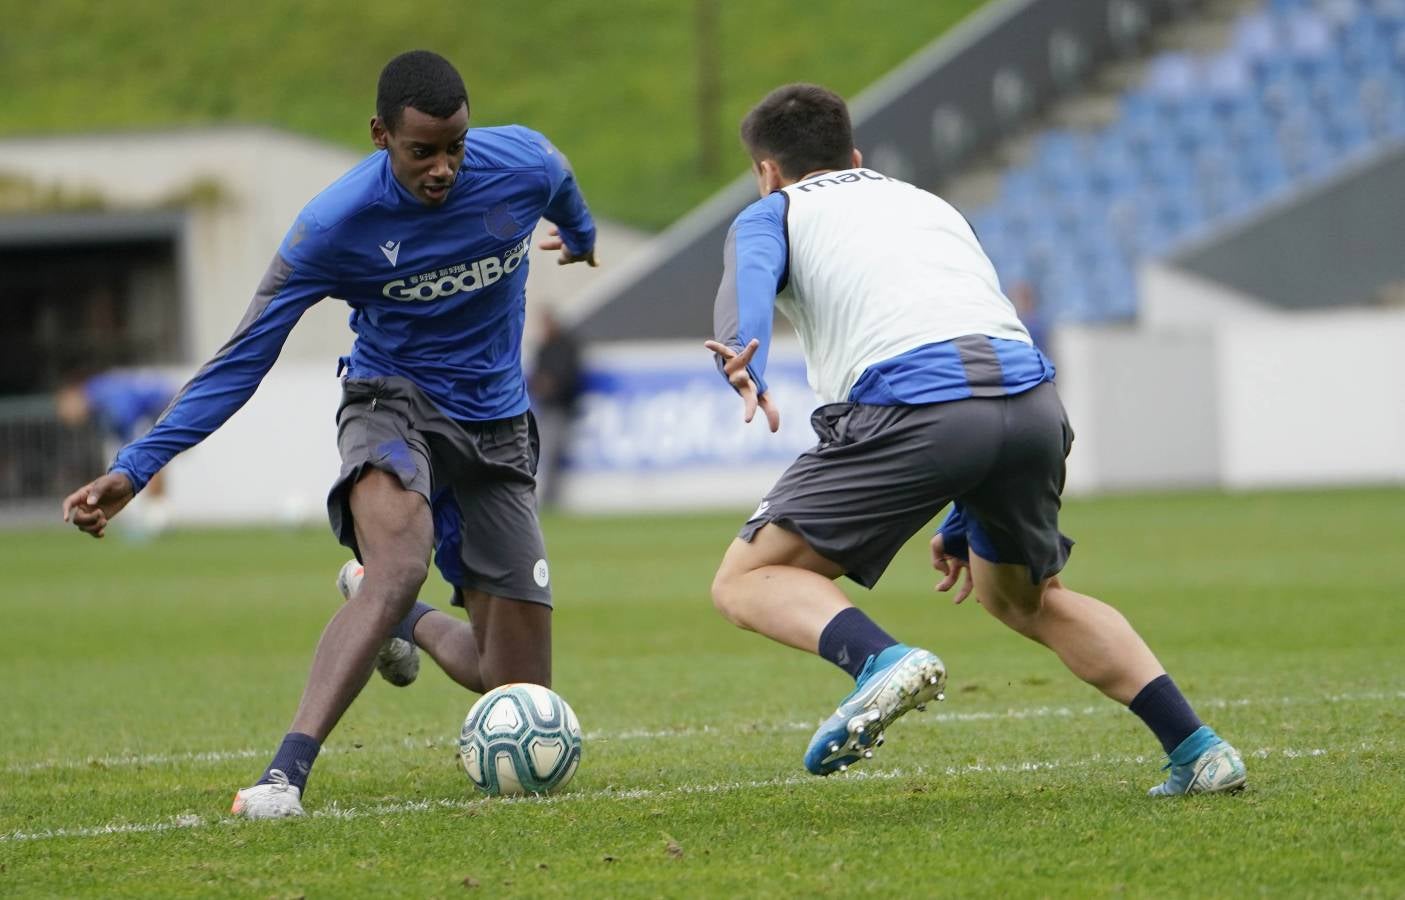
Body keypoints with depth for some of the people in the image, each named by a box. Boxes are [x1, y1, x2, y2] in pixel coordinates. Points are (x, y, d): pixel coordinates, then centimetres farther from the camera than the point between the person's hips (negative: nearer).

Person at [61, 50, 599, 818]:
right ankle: (285, 773, -45)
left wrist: (581, 235, 38)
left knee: (519, 694, 2)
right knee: (399, 567, -39)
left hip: (496, 427, 4)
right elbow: (242, 360, -17)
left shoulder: (521, 163, -14)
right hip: (393, 401, -4)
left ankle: (407, 626, 36)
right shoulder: (334, 226, -22)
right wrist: (135, 468, -25)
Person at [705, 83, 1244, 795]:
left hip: (913, 405, -6)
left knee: (748, 580, 6)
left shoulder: (774, 214, 21)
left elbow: (748, 280, -3)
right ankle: (1198, 750, 18)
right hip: (1033, 400, 6)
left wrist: (743, 368, -25)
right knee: (1022, 597, 30)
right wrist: (965, 524, 42)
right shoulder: (931, 205, 38)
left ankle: (882, 662, -23)